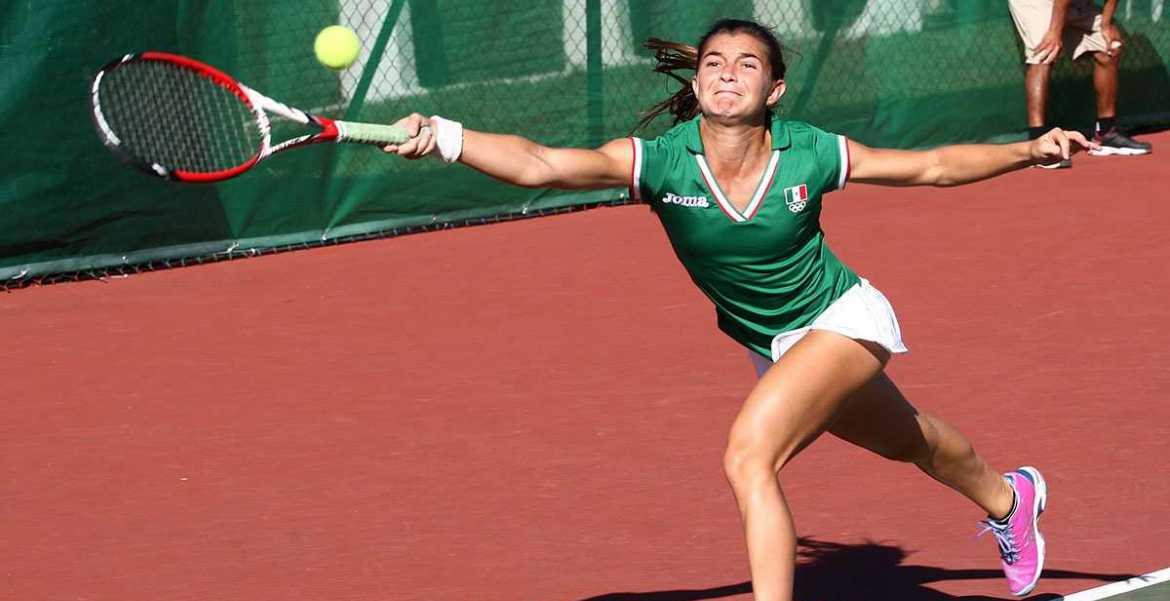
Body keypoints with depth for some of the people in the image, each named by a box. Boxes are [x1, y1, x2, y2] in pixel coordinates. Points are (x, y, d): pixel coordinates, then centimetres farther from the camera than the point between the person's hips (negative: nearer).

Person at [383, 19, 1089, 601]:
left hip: (844, 319, -4)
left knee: (749, 457, -27)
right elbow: (537, 163, -40)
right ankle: (1006, 499, 62)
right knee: (905, 439, 29)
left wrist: (1028, 151, -15)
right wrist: (444, 136, -56)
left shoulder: (813, 155, -25)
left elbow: (935, 165, -7)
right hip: (773, 345, 4)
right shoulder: (657, 161, -25)